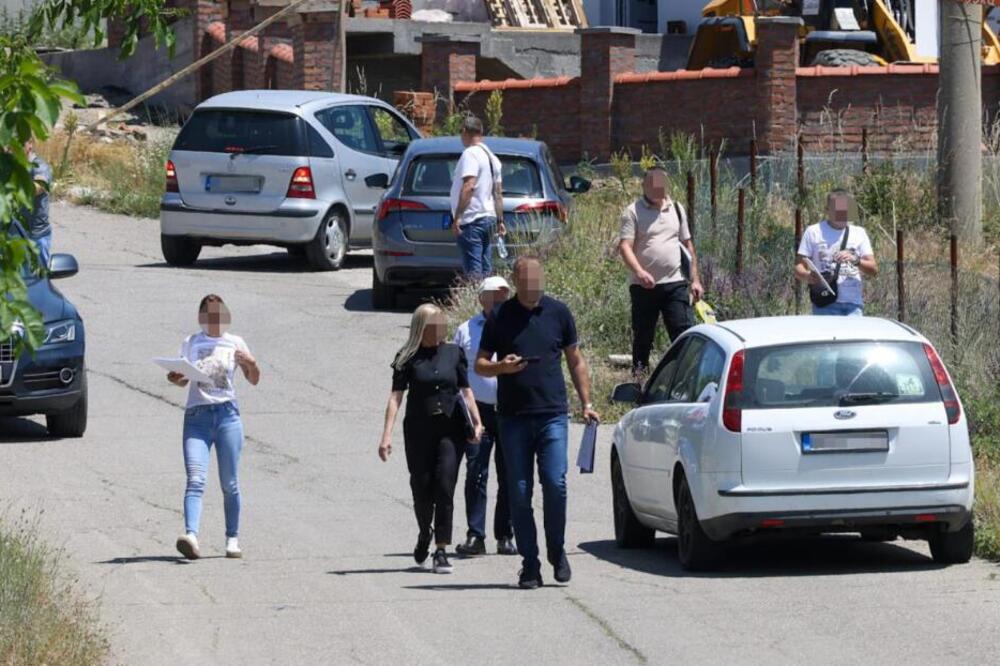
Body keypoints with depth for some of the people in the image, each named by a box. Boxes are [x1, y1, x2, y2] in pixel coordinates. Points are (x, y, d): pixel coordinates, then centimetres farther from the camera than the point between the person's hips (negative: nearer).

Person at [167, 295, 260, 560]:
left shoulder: (234, 343, 9)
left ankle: (232, 539, 12)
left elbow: (254, 380, 12)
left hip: (227, 413, 0)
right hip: (197, 415, 0)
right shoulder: (191, 344, 12)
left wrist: (251, 364, -9)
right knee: (195, 480, -16)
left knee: (230, 483, 2)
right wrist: (175, 378, -4)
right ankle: (190, 535, -30)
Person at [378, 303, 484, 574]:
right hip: (419, 430, -1)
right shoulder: (408, 357, 1)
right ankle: (424, 536, 34)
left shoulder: (453, 353, 7)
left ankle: (441, 551, -8)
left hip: (450, 430, 1)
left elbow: (466, 391, 11)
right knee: (422, 490, 5)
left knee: (445, 488, -10)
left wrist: (476, 422, -1)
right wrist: (387, 435, -10)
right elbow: (396, 396, -3)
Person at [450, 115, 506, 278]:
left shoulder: (470, 154, -12)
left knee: (473, 271, -13)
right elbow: (498, 193, 21)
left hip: (472, 221, -9)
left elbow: (469, 186, -23)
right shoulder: (491, 157, 18)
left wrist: (457, 217, -24)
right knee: (485, 270, 10)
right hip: (489, 217, 9)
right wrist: (500, 221, 24)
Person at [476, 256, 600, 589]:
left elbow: (576, 361, 16)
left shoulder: (558, 313, 8)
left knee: (555, 484, -11)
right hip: (513, 418, 0)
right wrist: (501, 367, -12)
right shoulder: (500, 317, 5)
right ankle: (530, 563, 7)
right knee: (519, 493, 0)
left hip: (552, 415, 0)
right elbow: (480, 364, 9)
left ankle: (557, 551, 8)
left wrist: (586, 403, 10)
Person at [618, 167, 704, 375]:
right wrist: (640, 272, -30)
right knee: (642, 337, 6)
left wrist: (695, 279, 13)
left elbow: (688, 245, 18)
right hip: (644, 286, -3)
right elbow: (625, 246, -13)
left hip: (674, 283, 3)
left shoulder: (676, 209, 12)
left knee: (684, 333, -6)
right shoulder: (634, 212, -3)